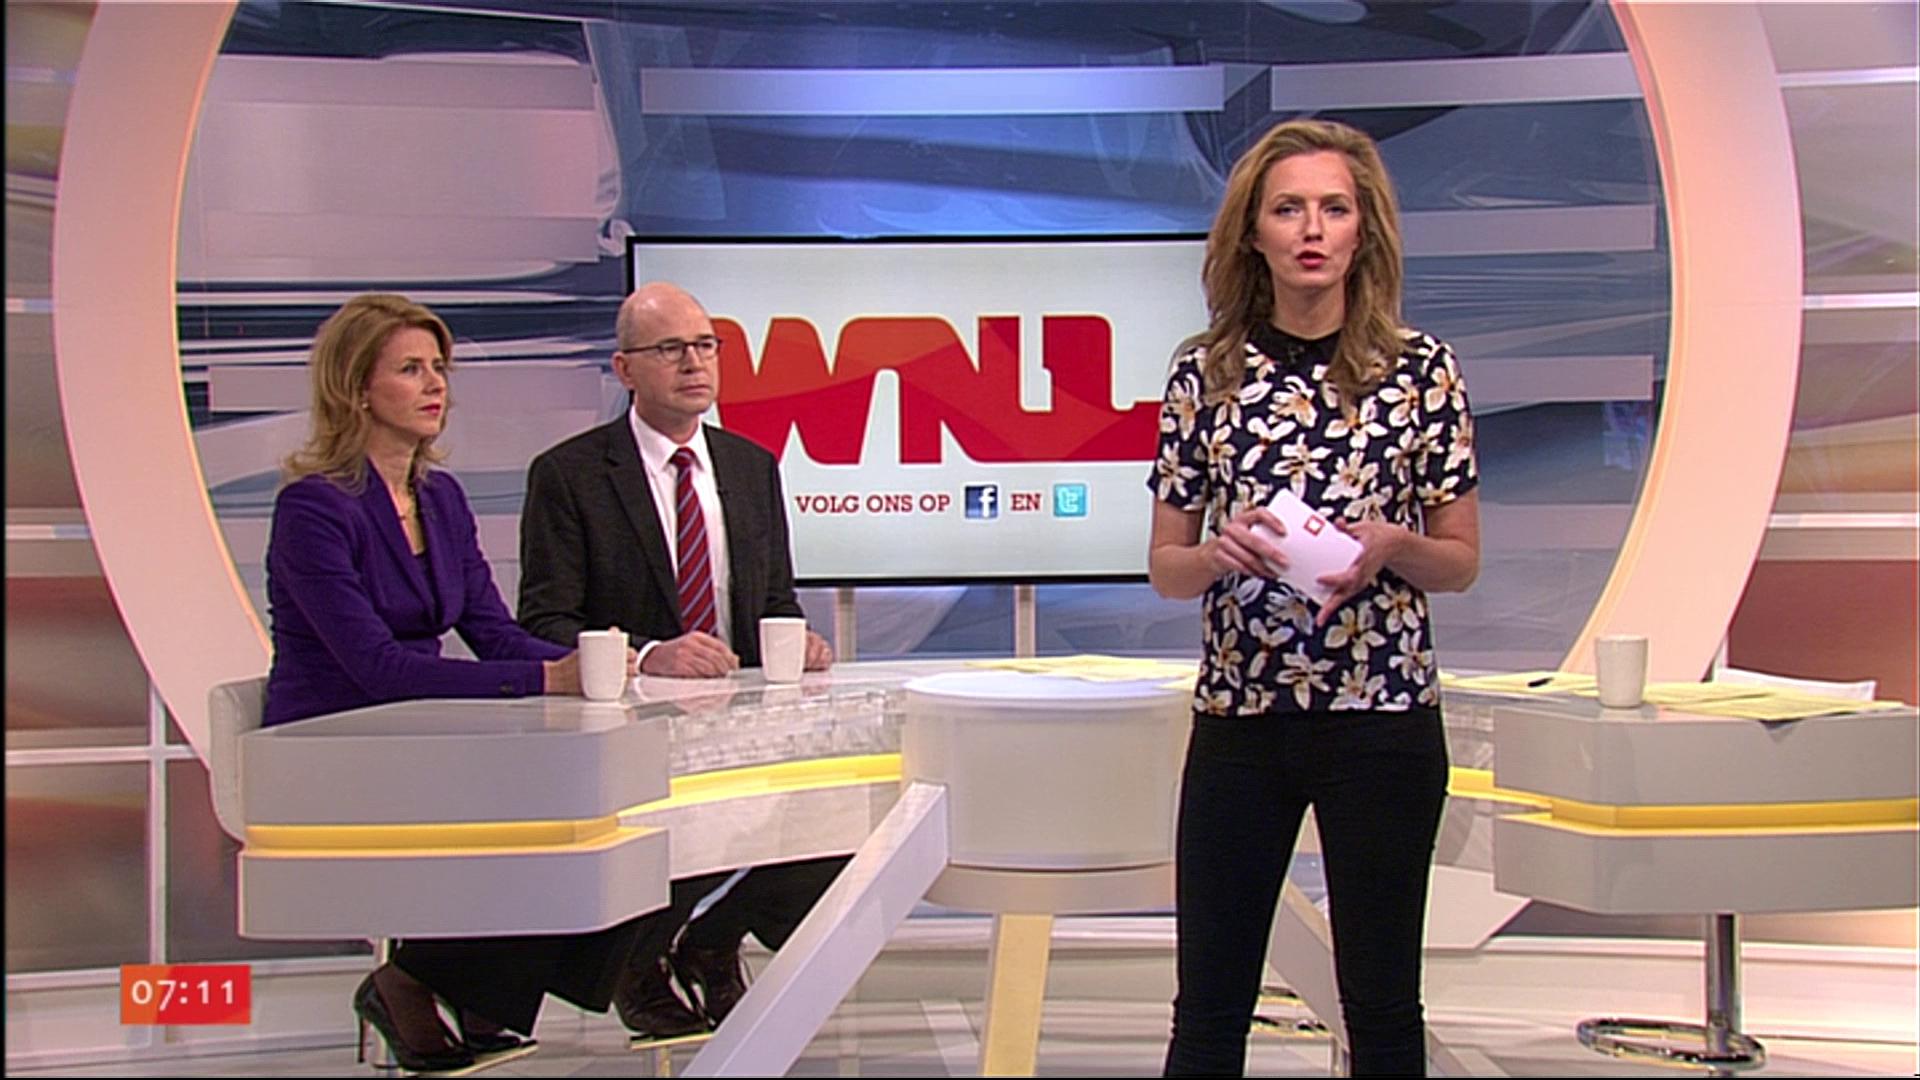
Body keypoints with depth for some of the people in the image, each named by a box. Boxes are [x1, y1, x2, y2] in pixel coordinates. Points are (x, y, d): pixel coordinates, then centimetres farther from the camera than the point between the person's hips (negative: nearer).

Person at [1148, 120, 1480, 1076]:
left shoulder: (1421, 371, 0)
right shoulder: (1205, 373, 3)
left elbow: (1461, 562, 5)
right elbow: (1164, 566, 7)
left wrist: (1389, 546, -16)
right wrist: (1223, 552, -15)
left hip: (1383, 715, -1)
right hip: (1238, 717, 1)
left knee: (1381, 1000, 8)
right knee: (1210, 1003, 7)